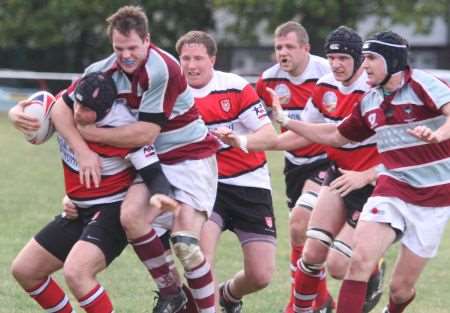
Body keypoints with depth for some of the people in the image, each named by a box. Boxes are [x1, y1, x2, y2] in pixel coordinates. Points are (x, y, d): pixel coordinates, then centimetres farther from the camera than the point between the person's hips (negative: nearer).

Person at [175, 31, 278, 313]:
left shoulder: (236, 87, -9)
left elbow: (269, 136, -11)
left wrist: (240, 141, -31)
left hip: (250, 184, 0)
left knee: (261, 275, -2)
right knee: (201, 257, -26)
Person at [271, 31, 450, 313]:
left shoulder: (422, 85, -14)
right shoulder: (369, 102, 7)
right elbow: (337, 136, 21)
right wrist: (286, 122, 18)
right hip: (393, 190, 5)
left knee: (401, 288, 3)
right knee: (360, 260, -19)